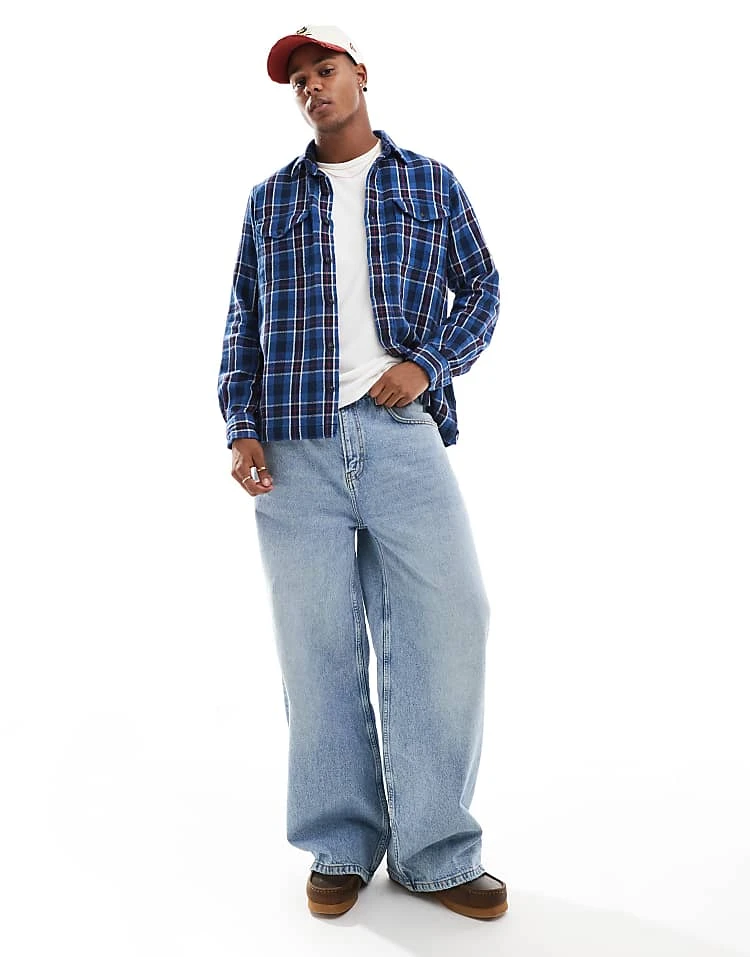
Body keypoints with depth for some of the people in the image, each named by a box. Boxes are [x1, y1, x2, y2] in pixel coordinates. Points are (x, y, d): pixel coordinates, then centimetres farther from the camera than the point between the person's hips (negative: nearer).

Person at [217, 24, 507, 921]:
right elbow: (243, 322, 15)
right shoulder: (269, 199, 18)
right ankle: (342, 847, 17)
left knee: (444, 630, -5)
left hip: (403, 436, 0)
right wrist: (240, 427, 2)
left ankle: (436, 854, 10)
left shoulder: (431, 184, 16)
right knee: (318, 648, 2)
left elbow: (482, 288, 13)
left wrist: (429, 363, -6)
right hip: (294, 449, 1)